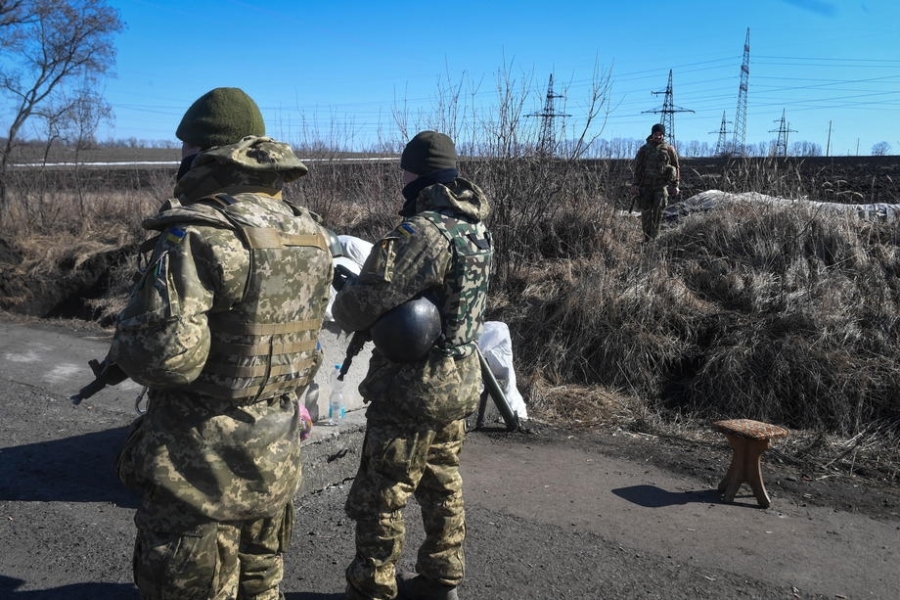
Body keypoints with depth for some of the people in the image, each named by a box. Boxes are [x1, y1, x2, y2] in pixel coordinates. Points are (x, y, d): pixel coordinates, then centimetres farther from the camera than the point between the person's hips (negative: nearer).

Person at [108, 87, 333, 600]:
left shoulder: (197, 233, -21)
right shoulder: (310, 234, 4)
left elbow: (165, 354, -27)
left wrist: (123, 346, -6)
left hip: (203, 465, -7)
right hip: (278, 456, 7)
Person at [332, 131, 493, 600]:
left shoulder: (421, 231, -22)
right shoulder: (479, 229, 6)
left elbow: (362, 306, -24)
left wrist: (343, 302, 0)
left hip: (412, 388, -9)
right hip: (460, 381, 9)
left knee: (378, 499, 6)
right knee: (442, 487, 20)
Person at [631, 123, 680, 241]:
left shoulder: (669, 149, 7)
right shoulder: (644, 149, 8)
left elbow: (676, 167, 12)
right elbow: (637, 168, 9)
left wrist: (675, 185, 7)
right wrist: (635, 184, 3)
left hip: (662, 184, -1)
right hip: (646, 185, 1)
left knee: (659, 206, -20)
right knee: (646, 211, 0)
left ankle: (654, 234, -13)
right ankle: (646, 237, 10)